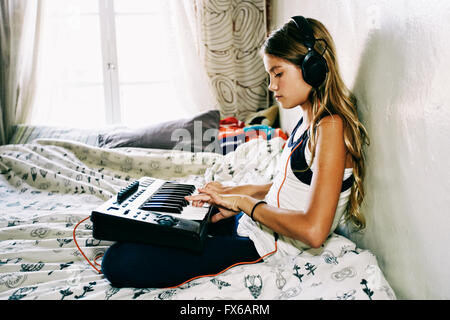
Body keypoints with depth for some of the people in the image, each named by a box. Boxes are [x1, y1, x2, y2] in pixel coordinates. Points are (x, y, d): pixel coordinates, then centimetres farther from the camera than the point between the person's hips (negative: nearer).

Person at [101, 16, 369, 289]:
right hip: (251, 222, 10)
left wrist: (245, 202, -16)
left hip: (264, 246, -10)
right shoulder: (308, 121, 11)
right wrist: (240, 191, 9)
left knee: (120, 261, -16)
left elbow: (313, 231, -27)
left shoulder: (331, 126, -19)